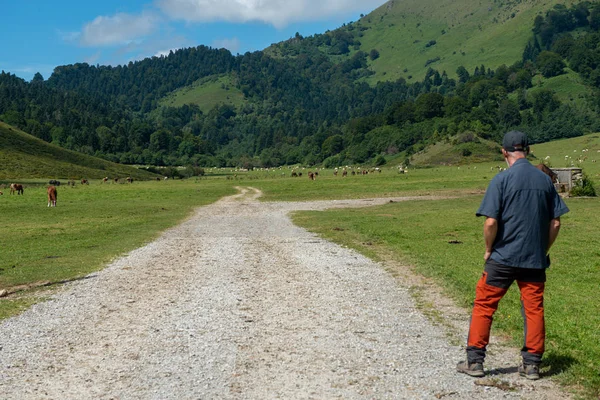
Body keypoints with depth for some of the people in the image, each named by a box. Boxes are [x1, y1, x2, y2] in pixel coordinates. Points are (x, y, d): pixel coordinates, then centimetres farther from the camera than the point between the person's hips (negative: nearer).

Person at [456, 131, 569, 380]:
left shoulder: (501, 179, -10)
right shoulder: (544, 180, 4)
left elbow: (491, 222, -15)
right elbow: (555, 223, 6)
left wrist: (489, 249, 0)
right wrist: (543, 250, 16)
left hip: (502, 257, -4)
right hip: (535, 259, 4)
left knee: (484, 305, 7)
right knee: (534, 309, 12)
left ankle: (474, 361, 10)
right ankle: (532, 364, 17)